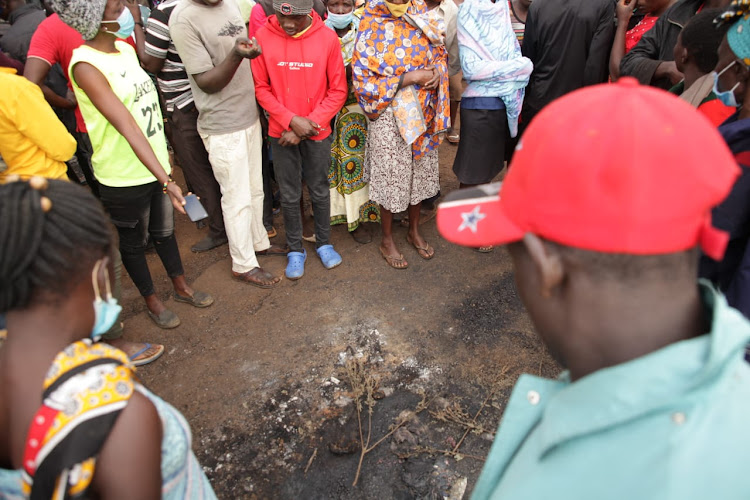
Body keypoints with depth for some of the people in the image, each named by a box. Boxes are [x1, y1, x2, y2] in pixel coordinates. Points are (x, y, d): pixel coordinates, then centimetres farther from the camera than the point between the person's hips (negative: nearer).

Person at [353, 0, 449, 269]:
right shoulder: (372, 25, -9)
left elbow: (440, 54, 14)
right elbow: (364, 78, -15)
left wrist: (436, 72, -11)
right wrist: (411, 77, -19)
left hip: (423, 111, 5)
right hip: (390, 114, -5)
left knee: (420, 171, 13)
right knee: (391, 176, 5)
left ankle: (414, 230, 34)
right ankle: (387, 239, 25)